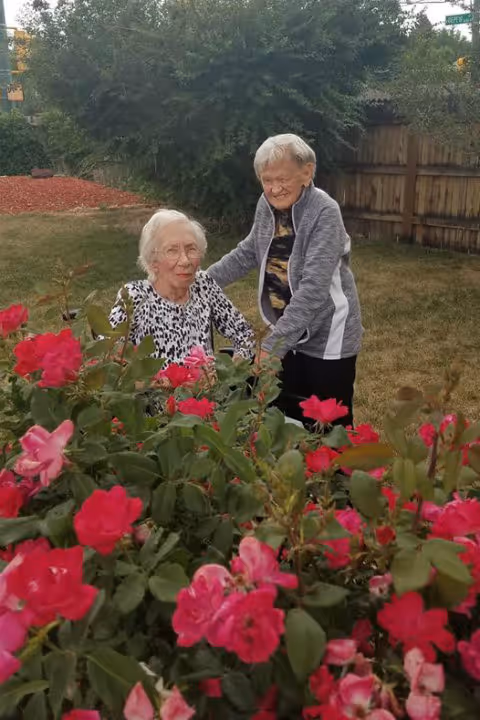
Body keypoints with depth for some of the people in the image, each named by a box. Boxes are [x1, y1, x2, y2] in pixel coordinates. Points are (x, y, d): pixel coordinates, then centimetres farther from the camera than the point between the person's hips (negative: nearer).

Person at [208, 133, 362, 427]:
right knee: (286, 417, 18)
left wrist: (273, 345, -33)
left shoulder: (324, 212, -23)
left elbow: (313, 288, -30)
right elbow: (247, 253, 14)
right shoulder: (267, 205, -2)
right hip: (287, 334, 6)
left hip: (327, 336, -6)